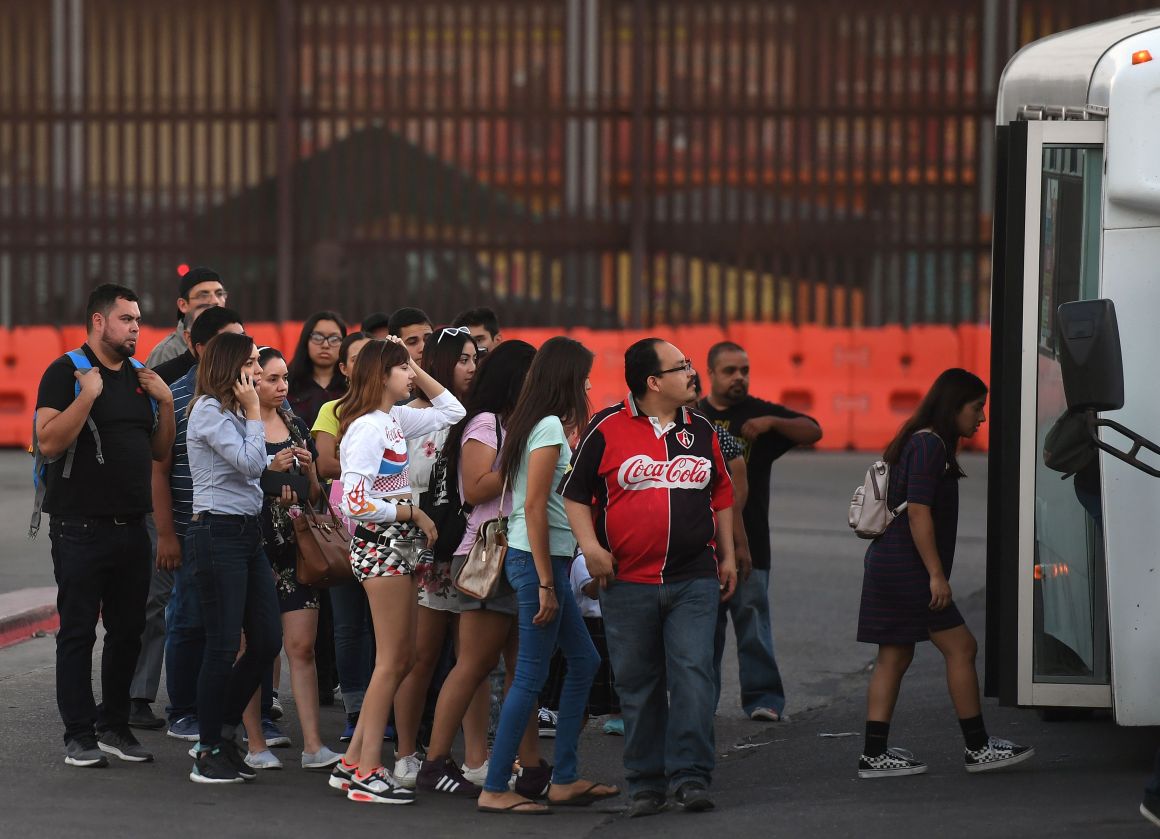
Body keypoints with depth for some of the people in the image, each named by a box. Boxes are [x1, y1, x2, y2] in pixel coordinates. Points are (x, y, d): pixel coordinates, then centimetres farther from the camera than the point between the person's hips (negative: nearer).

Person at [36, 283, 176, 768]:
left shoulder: (140, 378, 14)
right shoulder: (67, 373, -6)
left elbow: (159, 452, 17)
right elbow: (49, 442, -17)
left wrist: (166, 402, 4)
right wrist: (88, 395, -22)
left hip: (131, 525, 6)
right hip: (81, 526, -6)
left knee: (128, 631, 10)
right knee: (78, 632, 0)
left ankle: (114, 725, 20)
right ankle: (80, 734, 4)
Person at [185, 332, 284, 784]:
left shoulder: (230, 411, 18)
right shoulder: (208, 411, -11)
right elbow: (250, 462, -17)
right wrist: (254, 411, -10)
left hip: (248, 532, 9)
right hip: (218, 532, -9)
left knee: (267, 640, 8)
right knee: (223, 646, -5)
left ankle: (224, 732, 21)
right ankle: (208, 754, 3)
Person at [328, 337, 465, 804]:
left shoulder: (396, 420, 11)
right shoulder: (367, 428, -16)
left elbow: (451, 412, 25)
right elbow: (356, 503, -22)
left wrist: (418, 374, 13)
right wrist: (413, 512, -13)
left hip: (400, 544, 10)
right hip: (380, 543, -10)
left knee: (403, 658, 11)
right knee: (391, 660, -7)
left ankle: (353, 763, 15)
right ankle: (367, 773, -3)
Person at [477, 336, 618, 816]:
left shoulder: (531, 424, 13)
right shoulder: (550, 427, -14)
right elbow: (534, 507, -19)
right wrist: (546, 585, -19)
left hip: (537, 559, 10)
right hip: (536, 560, -10)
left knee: (583, 662, 16)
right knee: (531, 677, -6)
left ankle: (564, 780, 19)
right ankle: (494, 790, -2)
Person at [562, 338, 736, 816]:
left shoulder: (701, 431, 10)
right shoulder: (607, 430, -2)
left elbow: (721, 494, 21)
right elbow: (575, 493, 3)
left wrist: (727, 555, 18)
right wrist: (590, 547, -8)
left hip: (694, 581, 2)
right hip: (628, 581, -2)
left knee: (692, 675, -10)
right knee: (638, 686, 5)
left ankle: (691, 777, -7)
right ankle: (645, 783, 13)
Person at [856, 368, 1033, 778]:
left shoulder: (924, 443, 18)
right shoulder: (929, 445, -13)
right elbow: (918, 512, -20)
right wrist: (936, 574, -20)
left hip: (889, 565, 10)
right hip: (905, 569, -10)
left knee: (894, 656, 9)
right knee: (960, 647, -4)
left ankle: (874, 755, 7)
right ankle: (977, 748, 0)